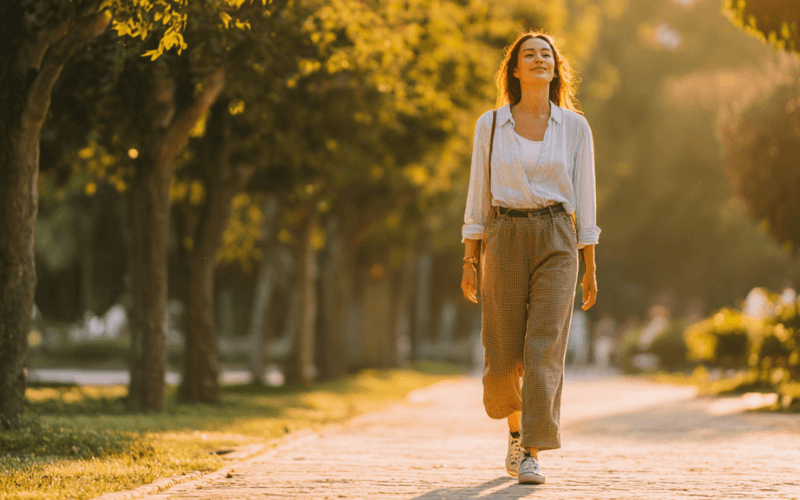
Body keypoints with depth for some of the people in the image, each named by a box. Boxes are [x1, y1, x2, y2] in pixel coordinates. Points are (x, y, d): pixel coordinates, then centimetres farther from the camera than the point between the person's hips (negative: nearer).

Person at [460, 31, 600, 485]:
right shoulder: (490, 125, 4)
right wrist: (470, 259, 2)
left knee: (545, 350, -12)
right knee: (504, 354, 3)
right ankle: (517, 428, 32)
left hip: (556, 242, -1)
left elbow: (584, 197, 5)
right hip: (504, 241, 1)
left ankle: (532, 456, -9)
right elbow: (479, 194, 6)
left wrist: (591, 268, 3)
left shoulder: (575, 127, 4)